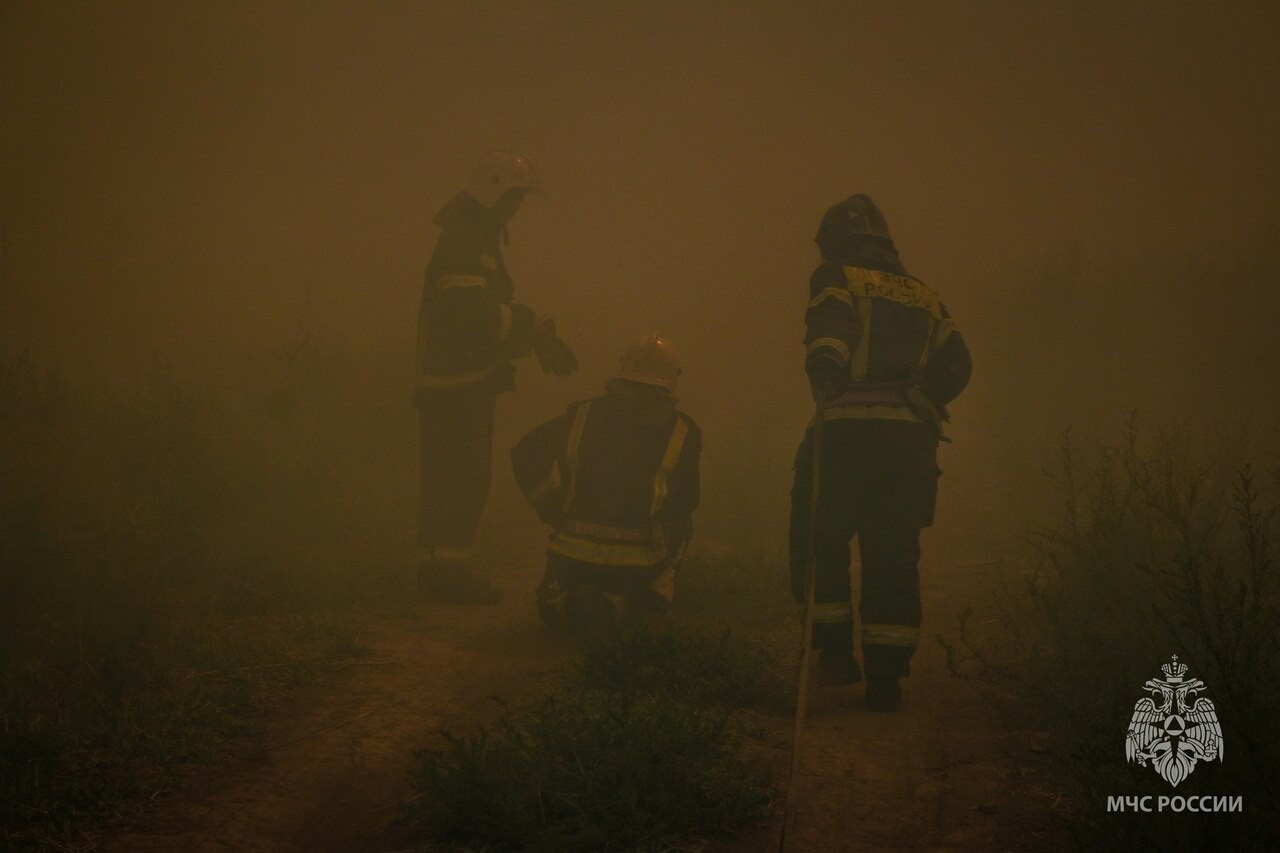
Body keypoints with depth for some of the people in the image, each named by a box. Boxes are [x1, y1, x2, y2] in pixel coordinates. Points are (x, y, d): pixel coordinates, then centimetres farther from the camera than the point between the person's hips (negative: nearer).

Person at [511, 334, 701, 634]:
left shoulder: (582, 416, 3)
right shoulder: (681, 433, -3)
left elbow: (524, 455, 5)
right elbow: (684, 504, 4)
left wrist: (553, 513, 12)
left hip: (574, 551, 1)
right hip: (639, 561, -1)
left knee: (553, 610, 26)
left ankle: (570, 602, -9)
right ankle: (619, 608, 6)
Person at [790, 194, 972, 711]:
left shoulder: (835, 277, 7)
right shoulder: (922, 295, 21)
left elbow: (827, 341, -13)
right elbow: (956, 364, 11)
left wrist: (828, 395, -7)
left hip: (849, 432, -4)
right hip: (912, 438, 4)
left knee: (819, 542, 9)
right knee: (892, 557, 7)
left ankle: (835, 650, 1)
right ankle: (887, 677, 5)